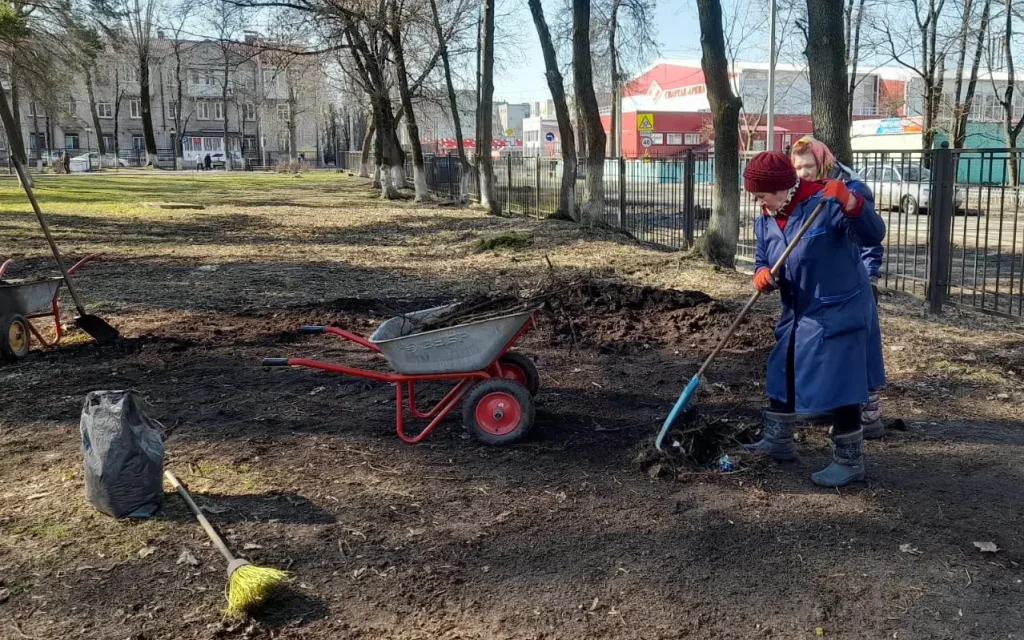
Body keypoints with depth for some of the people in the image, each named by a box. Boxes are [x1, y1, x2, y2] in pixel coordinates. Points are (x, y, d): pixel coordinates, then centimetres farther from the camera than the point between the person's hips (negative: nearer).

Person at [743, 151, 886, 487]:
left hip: (837, 312, -8)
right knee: (781, 375, 17)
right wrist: (762, 275, -15)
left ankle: (850, 461, 7)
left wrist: (850, 201, -46)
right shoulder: (765, 222, 3)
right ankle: (777, 442, 34)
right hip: (797, 312, 8)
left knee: (838, 384, -7)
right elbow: (763, 261, 10)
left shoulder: (825, 203, -20)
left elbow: (874, 235, -28)